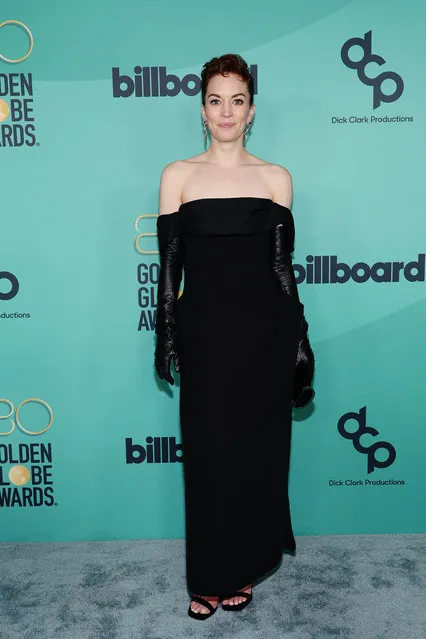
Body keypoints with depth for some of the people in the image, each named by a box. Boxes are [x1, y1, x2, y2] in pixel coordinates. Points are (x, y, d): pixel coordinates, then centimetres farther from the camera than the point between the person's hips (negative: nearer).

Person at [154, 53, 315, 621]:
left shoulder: (275, 178, 5)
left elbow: (282, 263, 5)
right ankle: (209, 576, 27)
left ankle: (244, 568, 31)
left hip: (262, 328, 1)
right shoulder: (178, 176, 3)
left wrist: (298, 338, 3)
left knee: (257, 449, 9)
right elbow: (169, 262, 2)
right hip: (204, 328, 0)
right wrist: (166, 334, 0)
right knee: (208, 451, 7)